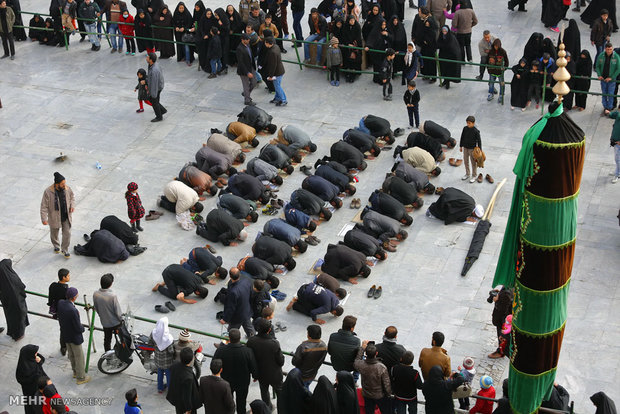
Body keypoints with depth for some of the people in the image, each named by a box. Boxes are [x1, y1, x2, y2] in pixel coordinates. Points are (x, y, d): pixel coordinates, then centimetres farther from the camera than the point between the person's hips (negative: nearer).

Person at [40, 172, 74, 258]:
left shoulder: (67, 189, -11)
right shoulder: (48, 192, -24)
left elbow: (72, 197, 11)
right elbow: (44, 206, -17)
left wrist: (72, 205, -8)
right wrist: (44, 219, -18)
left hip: (66, 217, 2)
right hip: (54, 218, -2)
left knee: (67, 233, 3)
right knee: (54, 234, 19)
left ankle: (65, 249, 23)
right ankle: (56, 246, 48)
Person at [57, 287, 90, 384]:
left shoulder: (60, 303, -15)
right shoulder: (73, 311, -37)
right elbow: (78, 328, -27)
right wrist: (82, 328, -6)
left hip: (65, 334, 7)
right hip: (74, 336, -7)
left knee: (71, 355, 27)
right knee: (79, 357, 14)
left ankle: (75, 372, 48)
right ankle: (80, 377, 29)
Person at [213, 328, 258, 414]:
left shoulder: (221, 350, -29)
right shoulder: (247, 351, -29)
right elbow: (253, 367, -15)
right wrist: (255, 376, 8)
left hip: (226, 382, 0)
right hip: (242, 383, 0)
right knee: (241, 403, 22)